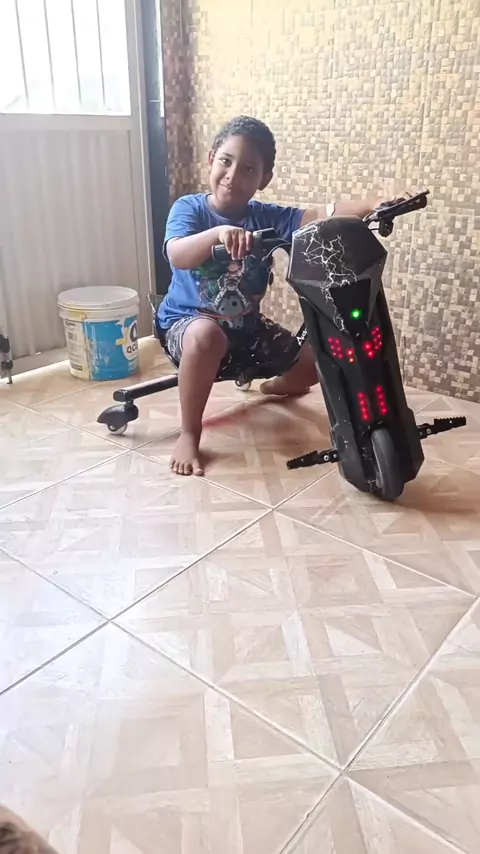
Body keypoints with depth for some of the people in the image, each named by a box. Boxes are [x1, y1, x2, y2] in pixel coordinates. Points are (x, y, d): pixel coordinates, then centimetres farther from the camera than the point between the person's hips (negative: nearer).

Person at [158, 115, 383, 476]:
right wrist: (219, 232, -53)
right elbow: (177, 256, -34)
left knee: (315, 361, 0)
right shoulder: (189, 208, -14)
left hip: (247, 324, 5)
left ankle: (277, 386, 38)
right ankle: (189, 434, -21)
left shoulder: (266, 217, -7)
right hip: (188, 320, -4)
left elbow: (319, 216, -22)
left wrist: (371, 205, -39)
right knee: (207, 336, -41)